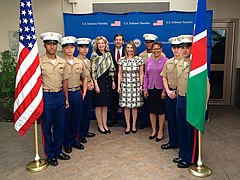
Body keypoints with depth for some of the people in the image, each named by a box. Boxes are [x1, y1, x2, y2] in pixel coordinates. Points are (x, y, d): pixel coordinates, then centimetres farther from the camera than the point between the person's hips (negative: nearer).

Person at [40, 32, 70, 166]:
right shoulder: (39, 62, -7)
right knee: (47, 127, 7)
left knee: (60, 125, 12)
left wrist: (66, 98, 11)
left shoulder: (62, 62, 6)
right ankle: (50, 155, 22)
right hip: (46, 96, -4)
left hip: (60, 95, 5)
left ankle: (58, 151, 30)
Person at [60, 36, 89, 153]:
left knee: (77, 118, 13)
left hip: (77, 93, 5)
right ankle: (66, 143, 23)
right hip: (65, 94, -4)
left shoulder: (80, 62, 7)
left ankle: (74, 139, 31)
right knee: (66, 119, 7)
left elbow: (85, 77, 16)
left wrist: (84, 92, 10)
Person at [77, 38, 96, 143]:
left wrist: (91, 83, 1)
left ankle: (85, 131, 26)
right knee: (81, 112, 1)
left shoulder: (88, 61, 14)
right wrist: (86, 85, -16)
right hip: (80, 89, -7)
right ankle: (80, 135, 13)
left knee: (88, 111, 13)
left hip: (89, 89, 8)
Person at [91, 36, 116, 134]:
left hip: (107, 81, 5)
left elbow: (111, 68, 13)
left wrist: (113, 81, 10)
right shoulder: (94, 55, -6)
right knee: (99, 104, 3)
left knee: (105, 104, 11)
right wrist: (96, 85, -16)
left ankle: (105, 124, 21)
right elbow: (93, 71, -11)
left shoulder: (108, 54, 10)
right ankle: (100, 125, 16)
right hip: (99, 81, -5)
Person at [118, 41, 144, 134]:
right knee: (126, 106, 4)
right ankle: (128, 125, 16)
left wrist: (141, 85, -2)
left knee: (135, 106, 5)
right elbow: (120, 74, 7)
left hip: (135, 85, -1)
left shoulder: (139, 59, 1)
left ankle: (134, 125, 21)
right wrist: (119, 86, 2)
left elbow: (141, 74, 3)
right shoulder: (122, 60, 4)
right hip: (125, 85, 1)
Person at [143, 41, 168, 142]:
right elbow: (145, 76, 11)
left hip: (160, 89, -4)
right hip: (151, 89, 4)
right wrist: (145, 89, 5)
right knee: (152, 110, 10)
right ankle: (154, 130, 25)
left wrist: (165, 91, -11)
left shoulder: (165, 61, -5)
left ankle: (160, 131, 19)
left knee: (161, 111, 5)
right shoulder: (148, 61, 8)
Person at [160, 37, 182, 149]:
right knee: (171, 118, 13)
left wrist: (177, 91, -13)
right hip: (170, 93, 5)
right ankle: (173, 142, 27)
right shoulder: (168, 62, 10)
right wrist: (168, 91, 0)